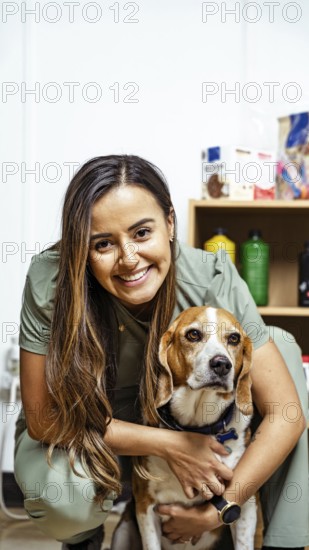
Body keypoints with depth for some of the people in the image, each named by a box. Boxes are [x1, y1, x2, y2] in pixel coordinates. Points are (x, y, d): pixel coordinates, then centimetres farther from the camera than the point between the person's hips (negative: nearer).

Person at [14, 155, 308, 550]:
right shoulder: (51, 283, -31)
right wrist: (168, 444, -29)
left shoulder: (212, 278, -28)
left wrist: (221, 510, -26)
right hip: (81, 427, -2)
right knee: (61, 492, -37)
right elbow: (42, 417, -24)